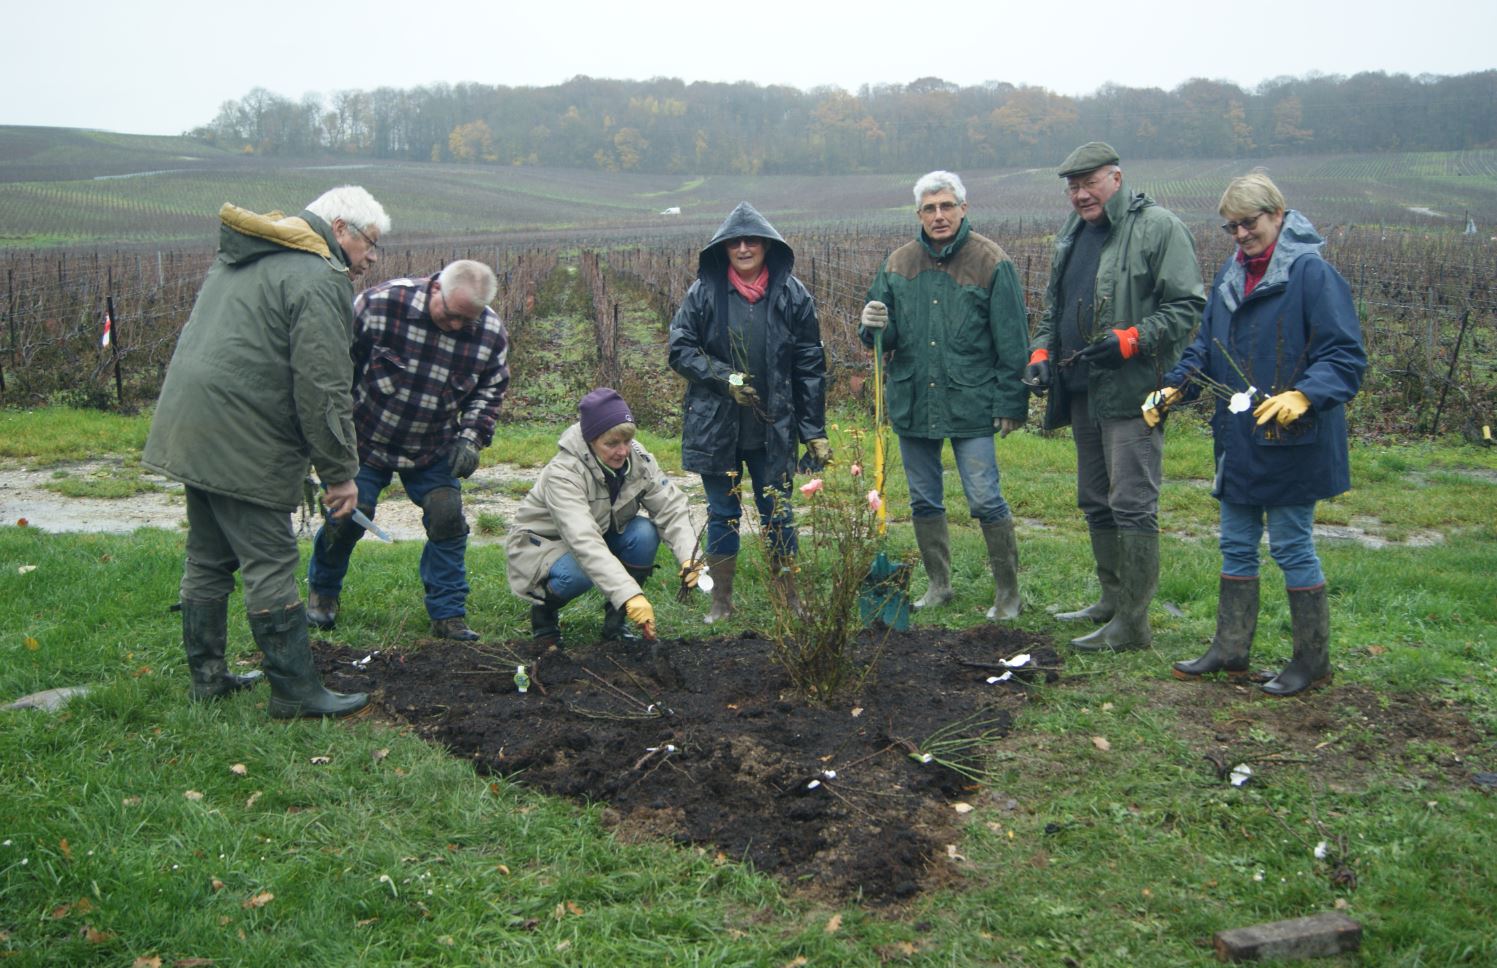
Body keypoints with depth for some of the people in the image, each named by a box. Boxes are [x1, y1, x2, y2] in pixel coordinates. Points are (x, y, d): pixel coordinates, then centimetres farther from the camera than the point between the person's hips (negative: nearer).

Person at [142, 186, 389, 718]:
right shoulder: (319, 279, -13)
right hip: (244, 444, -10)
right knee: (270, 564, -4)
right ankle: (296, 691, 3)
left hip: (189, 428, 10)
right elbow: (322, 388, -18)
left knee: (208, 558, 17)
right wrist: (340, 472, -13)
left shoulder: (238, 256, 18)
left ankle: (207, 675, 27)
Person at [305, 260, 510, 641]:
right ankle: (322, 589, 28)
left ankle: (448, 615, 6)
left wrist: (471, 437, -10)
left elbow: (490, 391, 4)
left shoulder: (491, 334, -13)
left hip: (433, 451, 3)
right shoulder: (380, 303, -23)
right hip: (365, 437, -2)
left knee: (447, 517, -7)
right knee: (348, 516, -2)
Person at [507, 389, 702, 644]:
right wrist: (630, 594, -53)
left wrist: (689, 557, -36)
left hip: (603, 535, 5)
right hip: (544, 543, -5)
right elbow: (584, 542, -44)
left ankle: (615, 619, -6)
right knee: (578, 573, -37)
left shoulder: (637, 457, -17)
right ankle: (543, 611, -1)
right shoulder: (563, 474, -33)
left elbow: (670, 507, -17)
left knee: (645, 533, -24)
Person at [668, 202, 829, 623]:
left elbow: (810, 366, 1)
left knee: (778, 513, 8)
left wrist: (814, 432, -1)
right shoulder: (704, 292, -3)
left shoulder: (792, 294, -1)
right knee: (723, 513, 10)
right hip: (716, 426, 0)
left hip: (773, 428, 0)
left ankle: (788, 595, 23)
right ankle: (721, 600, 21)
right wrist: (724, 378, -14)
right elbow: (680, 348, 0)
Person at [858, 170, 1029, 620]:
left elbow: (1011, 342, -5)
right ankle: (938, 585, 28)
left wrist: (1011, 402, -8)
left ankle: (1007, 593, 10)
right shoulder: (899, 263, 7)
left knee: (985, 500, -5)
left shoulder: (991, 262, -5)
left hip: (970, 403, -5)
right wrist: (873, 325, -10)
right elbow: (885, 336, 14)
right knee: (924, 500, 13)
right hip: (911, 402, 5)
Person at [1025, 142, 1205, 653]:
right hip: (1082, 391, 9)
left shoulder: (1157, 227, -8)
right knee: (1095, 503, 16)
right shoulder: (1073, 233, 17)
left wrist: (1130, 339, -21)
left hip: (1132, 392, -9)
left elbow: (1188, 305, -12)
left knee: (1132, 505, -8)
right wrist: (1041, 352, 9)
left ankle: (1133, 623, -3)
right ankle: (1113, 598, 29)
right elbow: (1052, 304, 25)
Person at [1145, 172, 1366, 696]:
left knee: (1292, 546, 3)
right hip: (1238, 441, 8)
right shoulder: (1230, 275, 10)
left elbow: (1345, 356, -17)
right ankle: (1229, 650, 27)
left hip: (1292, 444, -7)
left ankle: (1312, 661, 18)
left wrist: (1303, 396, -32)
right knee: (1236, 546, 15)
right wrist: (1174, 387, 1)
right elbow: (1205, 347, 17)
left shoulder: (1311, 273, -13)